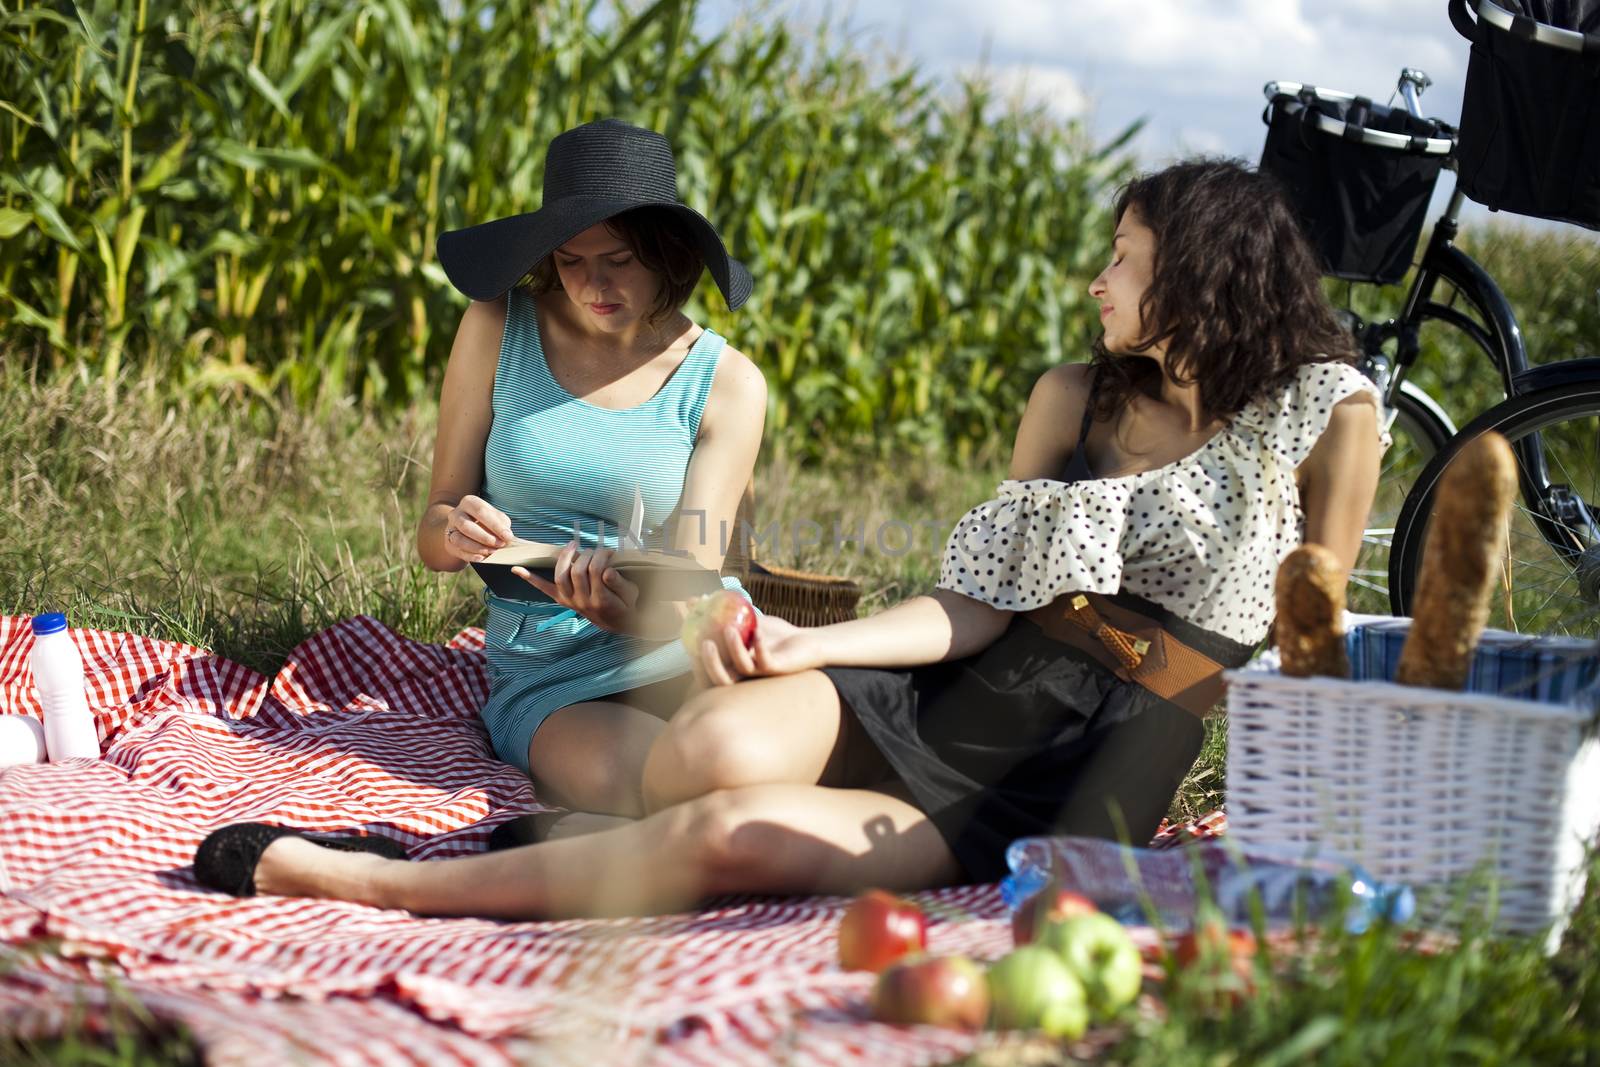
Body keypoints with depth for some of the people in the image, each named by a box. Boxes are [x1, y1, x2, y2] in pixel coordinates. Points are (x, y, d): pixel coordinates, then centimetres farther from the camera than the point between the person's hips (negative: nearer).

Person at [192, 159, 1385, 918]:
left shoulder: (1326, 411, 4)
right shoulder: (1077, 396, 16)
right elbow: (985, 599, 8)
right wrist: (812, 646, -5)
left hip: (1093, 770, -4)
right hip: (959, 690, 4)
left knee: (734, 834, -27)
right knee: (717, 744, -32)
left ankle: (376, 880, -16)